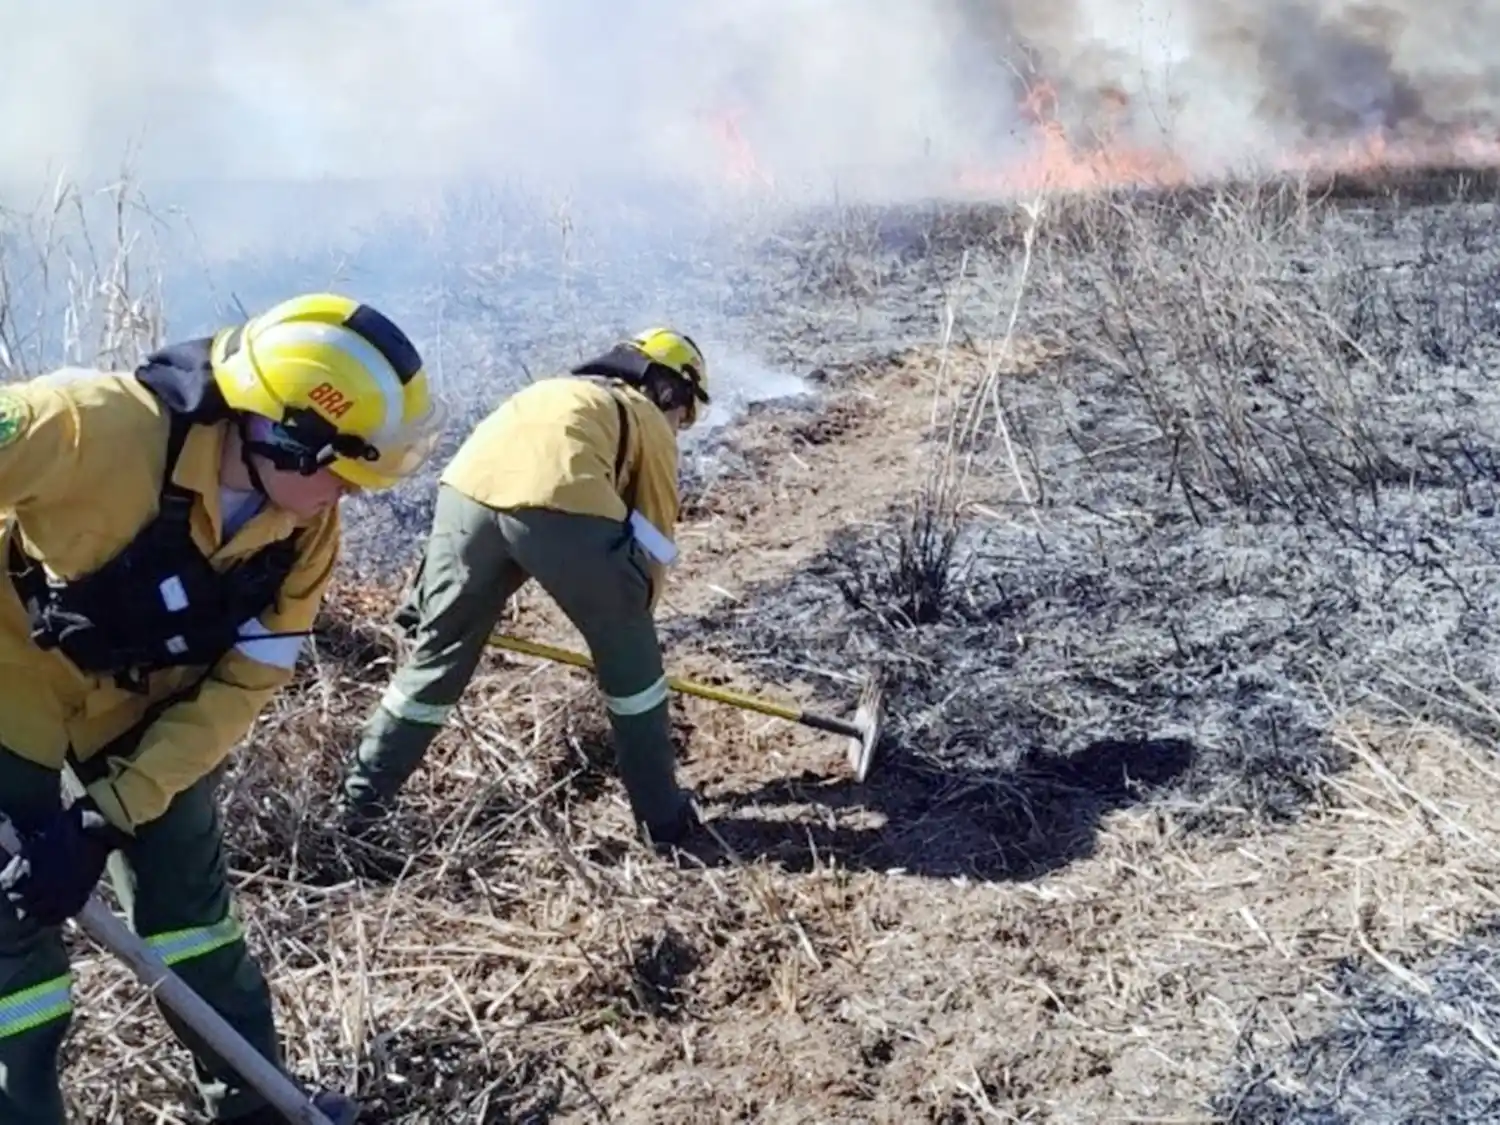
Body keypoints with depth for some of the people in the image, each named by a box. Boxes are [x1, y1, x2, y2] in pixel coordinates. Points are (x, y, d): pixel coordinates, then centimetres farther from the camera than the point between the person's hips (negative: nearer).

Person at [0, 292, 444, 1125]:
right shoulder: (100, 428, -35)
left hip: (148, 707, 5)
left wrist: (110, 815, -20)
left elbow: (241, 685, -12)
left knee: (191, 904, 12)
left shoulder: (308, 528, -16)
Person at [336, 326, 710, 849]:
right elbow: (655, 538, 24)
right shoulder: (648, 419, 27)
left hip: (467, 491, 5)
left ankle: (358, 802, 31)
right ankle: (663, 816, 25)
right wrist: (632, 615, 37)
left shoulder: (557, 392, 41)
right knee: (629, 659, 17)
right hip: (564, 503, -4)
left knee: (437, 653, 22)